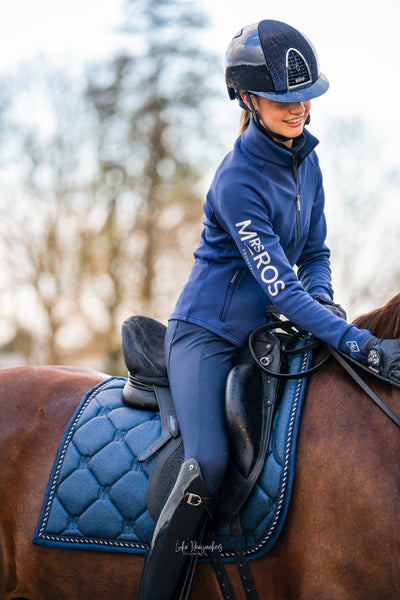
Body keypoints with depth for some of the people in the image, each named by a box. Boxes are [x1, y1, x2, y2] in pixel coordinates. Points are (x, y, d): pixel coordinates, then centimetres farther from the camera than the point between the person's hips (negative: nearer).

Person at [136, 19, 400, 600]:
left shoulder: (304, 158, 4)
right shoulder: (238, 181, -21)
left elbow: (314, 253, 13)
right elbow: (280, 286, -25)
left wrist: (321, 299, -9)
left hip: (262, 334, 8)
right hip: (206, 333, -8)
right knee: (208, 464, -25)